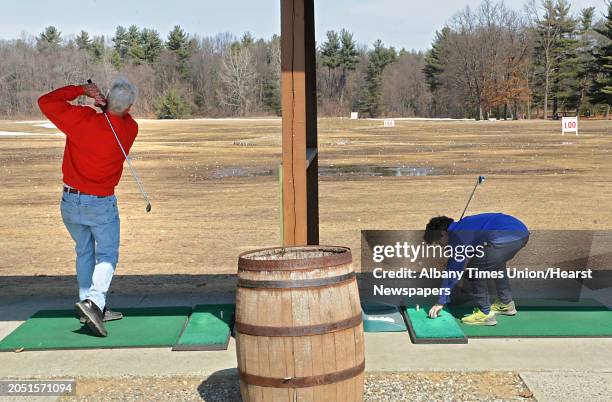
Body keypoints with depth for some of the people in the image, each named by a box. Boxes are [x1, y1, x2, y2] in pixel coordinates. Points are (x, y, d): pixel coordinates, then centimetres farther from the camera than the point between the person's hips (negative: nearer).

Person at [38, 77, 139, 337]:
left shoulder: (81, 118, -12)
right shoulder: (129, 129, -8)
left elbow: (46, 101, -3)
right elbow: (122, 116, 14)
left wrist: (81, 90, -3)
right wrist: (104, 103, -6)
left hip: (70, 200, 3)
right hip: (101, 203, -2)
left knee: (84, 252, 17)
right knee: (107, 255, 4)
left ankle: (91, 309, 21)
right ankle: (94, 301, -21)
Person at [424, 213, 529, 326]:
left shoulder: (457, 235, -2)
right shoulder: (463, 226, 26)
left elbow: (453, 271, -2)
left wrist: (441, 302, 4)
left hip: (508, 238, -10)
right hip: (522, 231, 10)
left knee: (475, 269, 1)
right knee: (495, 262, 33)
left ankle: (485, 314, 5)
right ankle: (506, 304, 39)